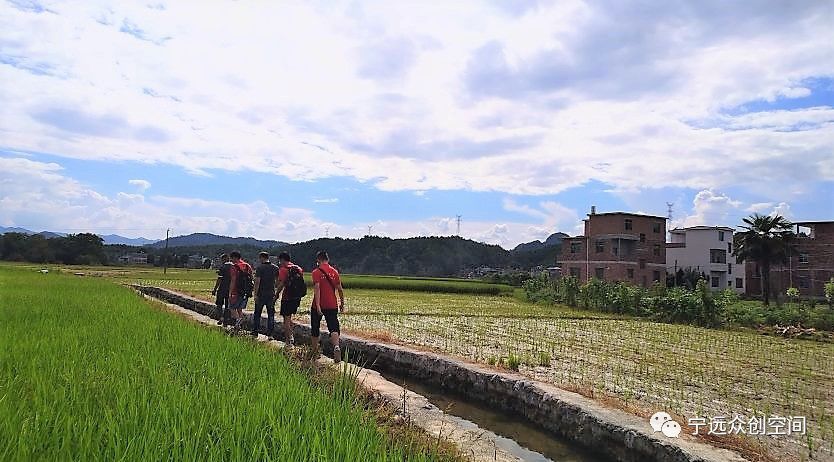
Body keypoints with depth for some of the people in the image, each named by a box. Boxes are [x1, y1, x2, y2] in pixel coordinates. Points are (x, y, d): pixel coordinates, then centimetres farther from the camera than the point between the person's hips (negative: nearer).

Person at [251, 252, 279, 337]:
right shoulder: (275, 268, 5)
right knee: (271, 314, 7)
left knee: (257, 314, 10)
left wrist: (255, 294, -11)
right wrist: (277, 293, 16)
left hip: (261, 294, -3)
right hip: (271, 294, 3)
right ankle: (270, 334, 5)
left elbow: (257, 282, -13)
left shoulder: (260, 267, -9)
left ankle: (255, 332, 15)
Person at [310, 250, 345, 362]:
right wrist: (342, 303, 19)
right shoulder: (334, 271, 6)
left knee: (315, 329, 15)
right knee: (334, 328, -1)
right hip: (332, 306, 2)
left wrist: (318, 306, -21)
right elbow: (340, 289, 8)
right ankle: (336, 347, -28)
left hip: (318, 306, -2)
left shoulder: (316, 272, -6)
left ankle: (314, 352, 24)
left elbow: (317, 289, -17)